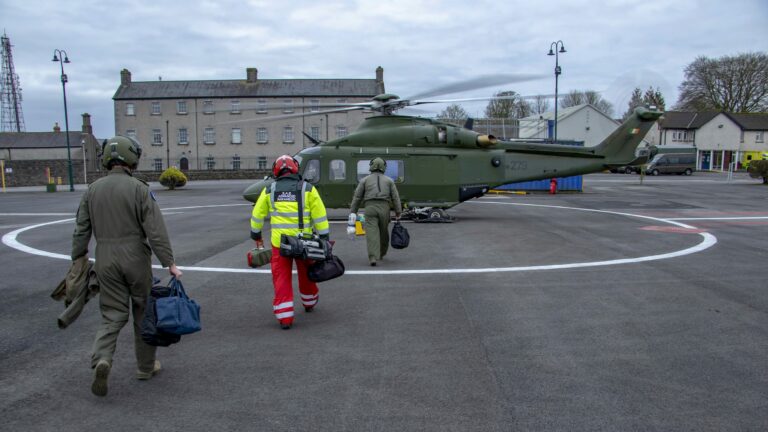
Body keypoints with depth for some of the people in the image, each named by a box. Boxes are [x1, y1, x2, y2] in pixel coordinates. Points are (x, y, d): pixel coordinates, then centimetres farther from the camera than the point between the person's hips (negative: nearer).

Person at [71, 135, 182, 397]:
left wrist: (78, 260, 16)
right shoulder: (139, 189, -10)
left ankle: (102, 359, -14)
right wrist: (169, 263, -12)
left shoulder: (93, 190, 4)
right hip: (136, 259, -3)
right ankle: (146, 367, 22)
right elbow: (156, 231, -15)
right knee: (144, 314, 12)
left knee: (113, 314, 10)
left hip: (106, 262, 4)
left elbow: (81, 231, 6)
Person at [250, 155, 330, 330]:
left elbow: (257, 215, 11)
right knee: (306, 274, 21)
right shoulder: (308, 189, -2)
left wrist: (256, 236, 25)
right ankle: (309, 303, 42)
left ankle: (285, 317, 5)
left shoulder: (269, 190, 4)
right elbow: (320, 216, -3)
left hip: (279, 243, 0)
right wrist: (324, 238, 4)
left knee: (282, 279, 7)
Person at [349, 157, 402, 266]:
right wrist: (398, 212, 6)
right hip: (384, 208, 1)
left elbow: (357, 196, 6)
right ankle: (381, 254, 33)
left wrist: (353, 212, 6)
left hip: (370, 208, -1)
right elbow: (395, 197, 7)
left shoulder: (365, 180, 14)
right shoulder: (389, 180, 16)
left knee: (372, 233, -8)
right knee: (383, 232, 17)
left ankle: (373, 257, -20)